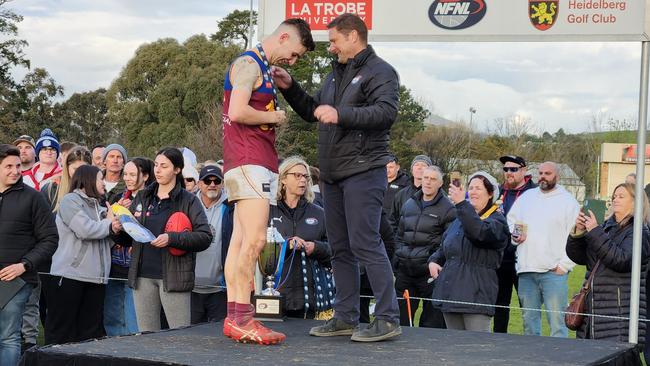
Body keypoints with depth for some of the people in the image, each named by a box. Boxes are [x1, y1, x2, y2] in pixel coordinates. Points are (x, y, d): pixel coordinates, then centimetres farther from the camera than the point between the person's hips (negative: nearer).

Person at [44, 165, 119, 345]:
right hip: (69, 274, -8)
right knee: (62, 330, -3)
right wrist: (109, 225, -1)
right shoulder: (71, 200, -4)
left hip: (95, 276, 8)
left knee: (92, 331, 6)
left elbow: (107, 241, 19)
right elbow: (85, 230, -17)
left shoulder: (98, 205, 20)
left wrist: (113, 227, -3)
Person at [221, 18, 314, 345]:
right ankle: (242, 320, -15)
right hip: (248, 161, -10)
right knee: (255, 239, -15)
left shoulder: (263, 69, 23)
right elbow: (237, 112, -21)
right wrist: (273, 117, -8)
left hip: (258, 164, 10)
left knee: (241, 240, 6)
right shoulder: (249, 63, -9)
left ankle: (233, 318, 5)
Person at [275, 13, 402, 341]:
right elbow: (312, 111, 30)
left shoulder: (380, 71, -5)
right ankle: (345, 317, 17)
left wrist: (341, 114, -26)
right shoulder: (335, 74, 22)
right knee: (340, 247, 11)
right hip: (333, 175, 9)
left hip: (364, 171, -9)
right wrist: (290, 89, 16)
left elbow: (386, 112, -21)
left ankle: (388, 318, -11)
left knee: (365, 243, -14)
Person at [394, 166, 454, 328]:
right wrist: (397, 260, 14)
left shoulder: (447, 209, -2)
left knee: (431, 323, -1)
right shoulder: (409, 205, 16)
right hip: (404, 271, 6)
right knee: (400, 319, 8)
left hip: (430, 272, -6)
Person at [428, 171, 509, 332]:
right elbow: (443, 248, 31)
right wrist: (434, 261, 10)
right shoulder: (459, 219, 22)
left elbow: (480, 232, -24)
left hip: (476, 293, -7)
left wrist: (461, 204, -27)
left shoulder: (497, 220, -1)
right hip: (451, 291, 7)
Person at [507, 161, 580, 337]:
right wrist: (513, 235, 2)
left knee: (557, 321, -9)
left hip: (554, 271, -5)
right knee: (529, 320, 11)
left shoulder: (568, 201, 2)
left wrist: (564, 265, -10)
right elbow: (510, 221, 24)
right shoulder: (526, 197, 16)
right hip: (526, 270, 5)